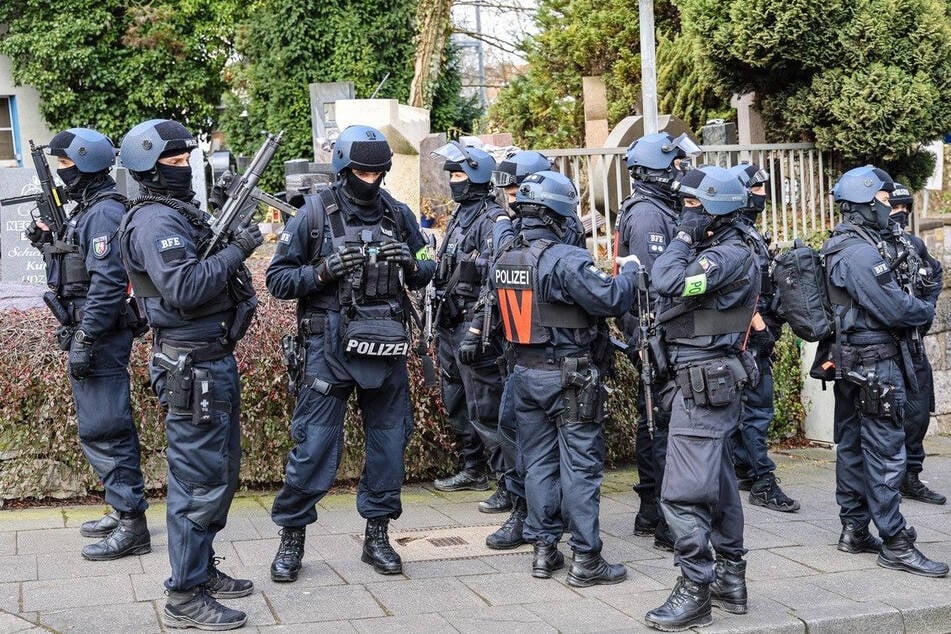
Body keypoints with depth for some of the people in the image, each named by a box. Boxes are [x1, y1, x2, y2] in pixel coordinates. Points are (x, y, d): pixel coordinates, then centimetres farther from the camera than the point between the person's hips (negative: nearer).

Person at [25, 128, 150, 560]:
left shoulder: (105, 212, -15)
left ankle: (131, 525, -3)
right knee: (102, 427, 16)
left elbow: (107, 284, -22)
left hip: (100, 335, -11)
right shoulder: (87, 209, 16)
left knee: (102, 429, -8)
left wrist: (85, 339, -23)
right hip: (88, 333, 11)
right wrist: (48, 242, 10)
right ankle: (122, 512, 25)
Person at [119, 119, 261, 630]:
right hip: (192, 369, -10)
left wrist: (233, 239, 3)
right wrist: (235, 250, -20)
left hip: (215, 360, 10)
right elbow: (184, 289, -27)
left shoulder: (183, 212, 15)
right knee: (198, 482, -5)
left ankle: (203, 570, 31)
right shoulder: (154, 221, -15)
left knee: (221, 473, 18)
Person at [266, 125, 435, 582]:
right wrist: (323, 272, -18)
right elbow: (277, 279, -2)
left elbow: (426, 275, 15)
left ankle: (377, 535, 23)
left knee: (389, 441, 9)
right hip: (330, 346, -4)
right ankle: (291, 536, 13)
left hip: (386, 347, 4)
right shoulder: (314, 214, -3)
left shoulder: (398, 215, 7)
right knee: (315, 445, -4)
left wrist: (410, 263, -7)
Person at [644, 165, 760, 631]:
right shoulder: (717, 252, 16)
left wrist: (685, 235, -14)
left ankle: (695, 592, -3)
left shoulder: (730, 255, -15)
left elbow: (667, 282, -25)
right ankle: (730, 579, 26)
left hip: (703, 383, -11)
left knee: (683, 493, -9)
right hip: (712, 381, 11)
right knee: (717, 484, 17)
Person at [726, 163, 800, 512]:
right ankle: (763, 483, -7)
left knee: (742, 405, 15)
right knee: (757, 407, -9)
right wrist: (760, 326, -21)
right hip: (749, 333, -11)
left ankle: (742, 470, 24)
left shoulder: (749, 231, 17)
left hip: (751, 333, 11)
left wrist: (768, 326, 21)